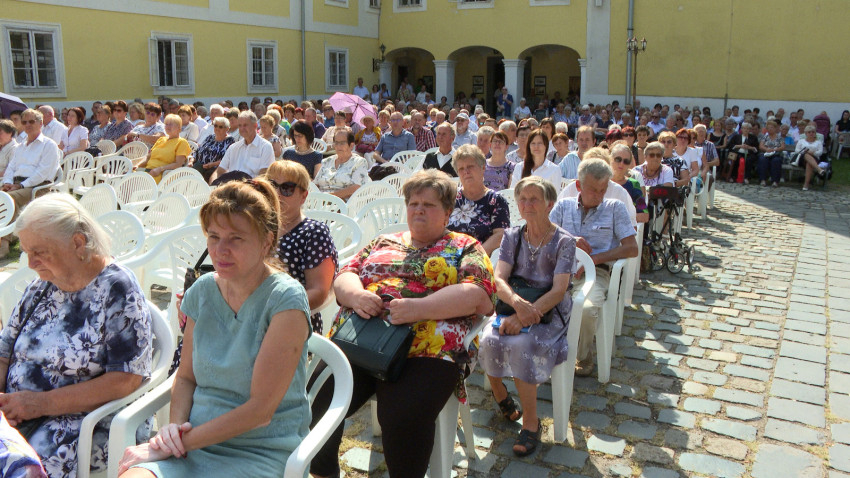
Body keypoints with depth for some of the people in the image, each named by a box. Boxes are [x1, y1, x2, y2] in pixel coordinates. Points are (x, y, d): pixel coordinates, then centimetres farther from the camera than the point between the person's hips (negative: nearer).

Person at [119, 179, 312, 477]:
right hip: (194, 441, 4)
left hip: (261, 451, -4)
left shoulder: (286, 300, -13)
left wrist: (182, 442, -14)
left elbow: (260, 410, -14)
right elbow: (186, 375, 15)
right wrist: (175, 425, -5)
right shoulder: (202, 291, 5)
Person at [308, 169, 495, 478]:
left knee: (403, 415, -30)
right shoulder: (383, 243, 27)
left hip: (425, 350, -3)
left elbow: (479, 295, -2)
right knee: (317, 402, -18)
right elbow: (343, 276, 18)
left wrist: (419, 307, -16)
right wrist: (355, 294, -7)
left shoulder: (464, 248, 15)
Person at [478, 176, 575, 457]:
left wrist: (524, 316, -28)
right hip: (513, 306, 3)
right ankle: (499, 393, 5)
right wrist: (517, 302, -28)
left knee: (522, 344, -32)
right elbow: (499, 279, -5)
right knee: (490, 341, -26)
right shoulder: (512, 237, 6)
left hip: (549, 311, -3)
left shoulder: (563, 241, -5)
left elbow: (559, 290, -15)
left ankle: (531, 421, -13)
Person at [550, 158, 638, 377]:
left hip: (596, 271, -2)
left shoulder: (615, 208, 12)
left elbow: (632, 248, 3)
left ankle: (584, 357, -2)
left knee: (587, 309, -34)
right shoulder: (563, 206, 19)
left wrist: (593, 258, -7)